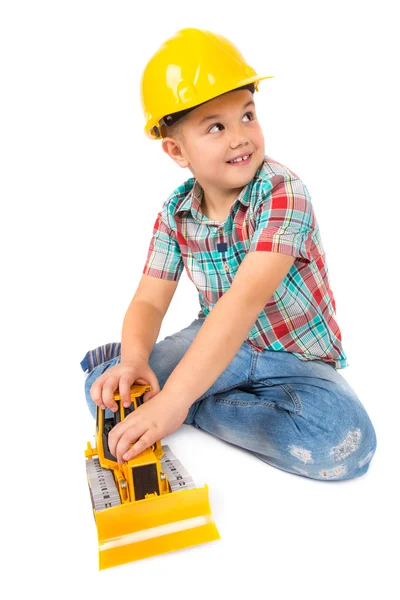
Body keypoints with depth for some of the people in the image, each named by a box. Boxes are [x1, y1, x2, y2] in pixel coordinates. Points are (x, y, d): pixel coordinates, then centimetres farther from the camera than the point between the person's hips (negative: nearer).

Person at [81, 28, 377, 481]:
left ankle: (198, 410, -13)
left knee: (348, 442, -31)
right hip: (217, 347, 3)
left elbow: (246, 299, -36)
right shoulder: (175, 213, -6)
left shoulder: (283, 193, -24)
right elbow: (149, 302, -6)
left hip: (297, 356, -2)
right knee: (107, 388, -13)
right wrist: (135, 360, -30)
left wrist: (175, 399, -43)